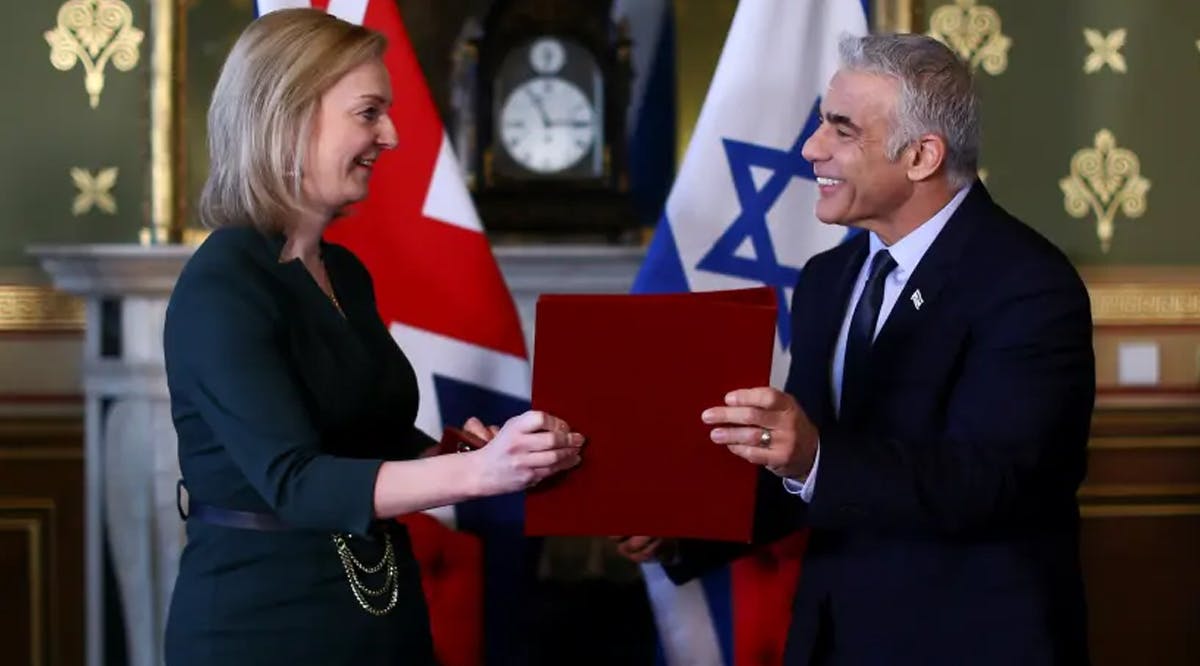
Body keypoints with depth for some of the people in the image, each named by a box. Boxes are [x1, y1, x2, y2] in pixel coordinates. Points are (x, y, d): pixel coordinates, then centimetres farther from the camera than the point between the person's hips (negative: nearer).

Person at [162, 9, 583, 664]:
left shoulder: (346, 273, 9)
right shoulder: (220, 287, -16)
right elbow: (294, 480, -26)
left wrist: (498, 452, -1)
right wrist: (478, 471, -36)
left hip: (381, 608, 8)